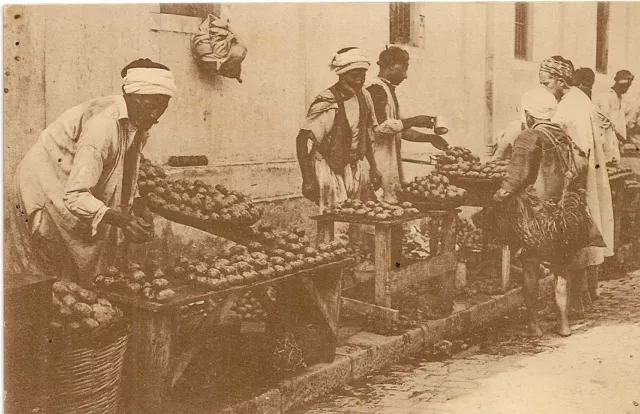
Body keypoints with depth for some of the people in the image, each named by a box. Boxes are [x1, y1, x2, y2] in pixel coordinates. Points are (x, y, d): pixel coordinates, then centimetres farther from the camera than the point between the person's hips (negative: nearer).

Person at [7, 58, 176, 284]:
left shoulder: (137, 122, -7)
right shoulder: (103, 126, -34)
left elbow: (125, 174, 7)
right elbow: (75, 196, -38)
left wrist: (137, 205, -10)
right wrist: (121, 220, -44)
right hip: (45, 190, -8)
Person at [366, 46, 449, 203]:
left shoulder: (388, 90, 20)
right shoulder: (376, 89, -10)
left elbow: (399, 129, 25)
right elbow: (381, 126, -22)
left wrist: (428, 138, 17)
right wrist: (414, 121, -16)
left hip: (392, 163, 10)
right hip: (380, 165, -10)